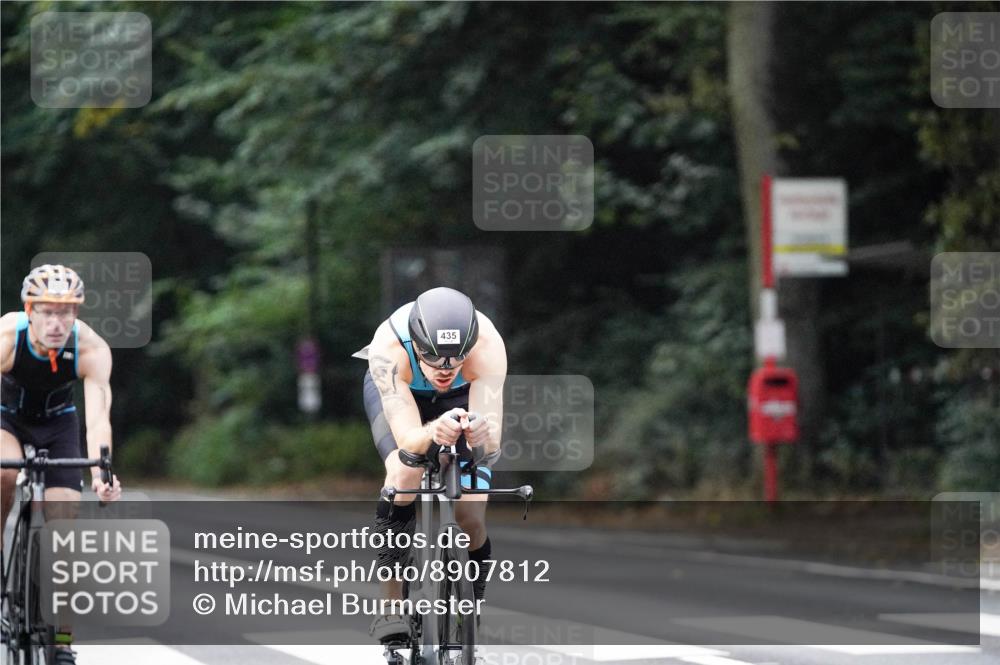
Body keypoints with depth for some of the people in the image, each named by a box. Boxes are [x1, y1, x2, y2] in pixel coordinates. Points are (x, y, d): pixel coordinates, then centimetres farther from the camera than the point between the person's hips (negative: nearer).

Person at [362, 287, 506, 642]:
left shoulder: (487, 346, -40)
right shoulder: (388, 349, -42)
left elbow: (492, 445, -43)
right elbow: (407, 439, -45)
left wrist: (482, 436, -66)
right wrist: (432, 433, -68)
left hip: (463, 397, 1)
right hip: (397, 390, -1)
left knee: (471, 518, -12)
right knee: (405, 471, -32)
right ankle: (391, 606, -22)